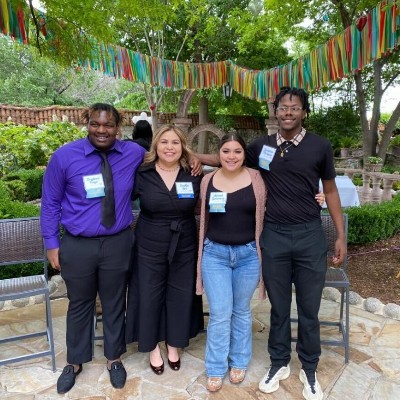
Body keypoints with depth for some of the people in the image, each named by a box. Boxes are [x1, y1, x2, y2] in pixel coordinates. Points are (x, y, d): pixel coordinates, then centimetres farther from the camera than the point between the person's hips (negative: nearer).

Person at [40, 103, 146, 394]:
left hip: (118, 243, 1)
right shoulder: (65, 156, -8)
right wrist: (52, 243, -1)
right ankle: (75, 362, 41)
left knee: (114, 304, 17)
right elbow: (50, 202, -1)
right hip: (77, 245, 0)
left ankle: (114, 358, 41)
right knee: (79, 304, 17)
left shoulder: (135, 154, -4)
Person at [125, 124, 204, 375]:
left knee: (180, 295, 14)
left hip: (185, 246, 2)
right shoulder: (141, 174, -8)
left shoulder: (195, 175, -4)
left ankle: (174, 344, 40)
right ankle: (153, 347, 35)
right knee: (149, 296, 10)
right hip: (149, 246, -1)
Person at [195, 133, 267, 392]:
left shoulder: (256, 179, -5)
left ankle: (239, 362, 35)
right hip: (215, 253, 1)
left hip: (248, 254, 0)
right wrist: (203, 249, 8)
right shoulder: (207, 180, 0)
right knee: (220, 314, 4)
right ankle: (216, 368, 24)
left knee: (241, 311, 15)